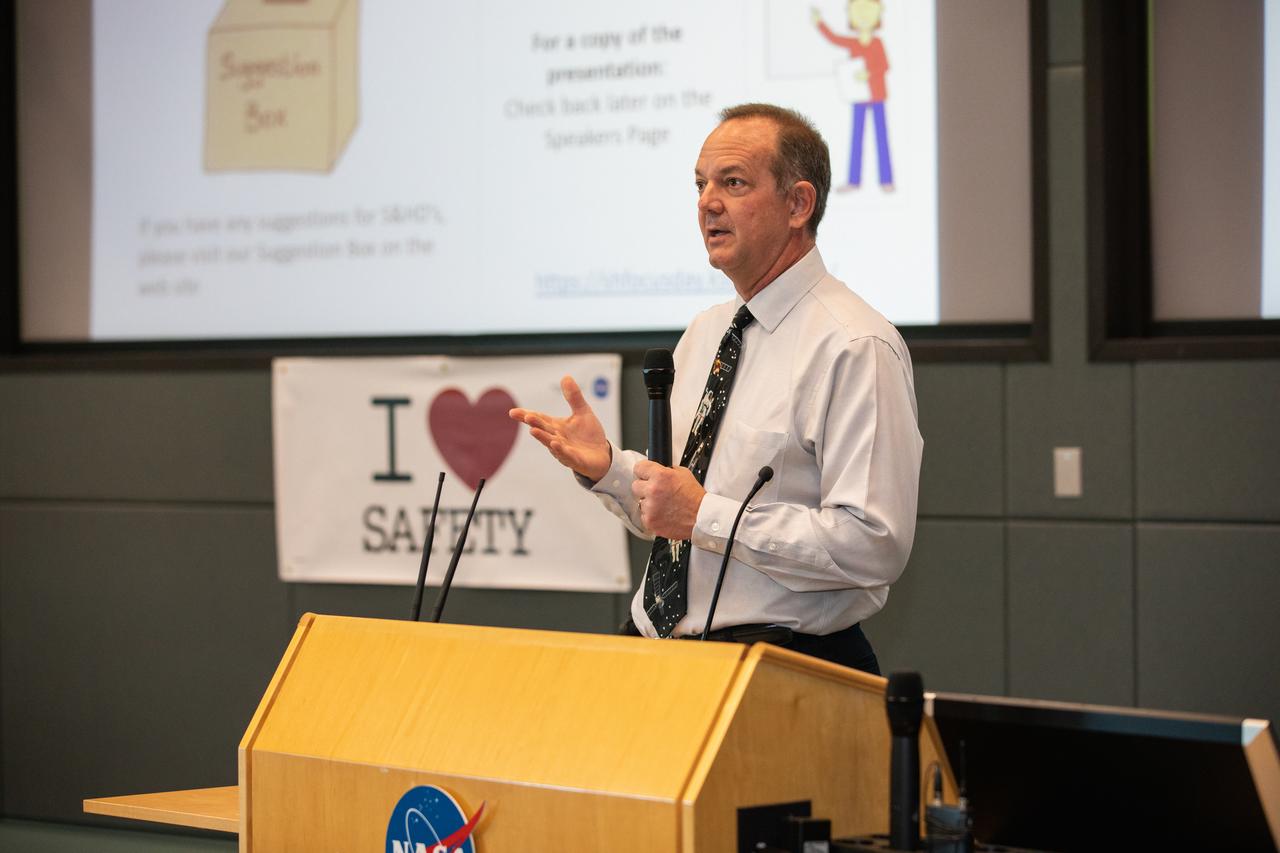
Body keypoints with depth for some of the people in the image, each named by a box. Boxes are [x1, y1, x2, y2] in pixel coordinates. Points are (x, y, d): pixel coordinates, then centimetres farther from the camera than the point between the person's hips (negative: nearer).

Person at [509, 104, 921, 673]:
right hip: (660, 655, 7)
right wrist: (607, 467, 4)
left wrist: (707, 515, -16)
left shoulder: (855, 347, -9)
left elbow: (873, 545, -18)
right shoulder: (704, 335, 17)